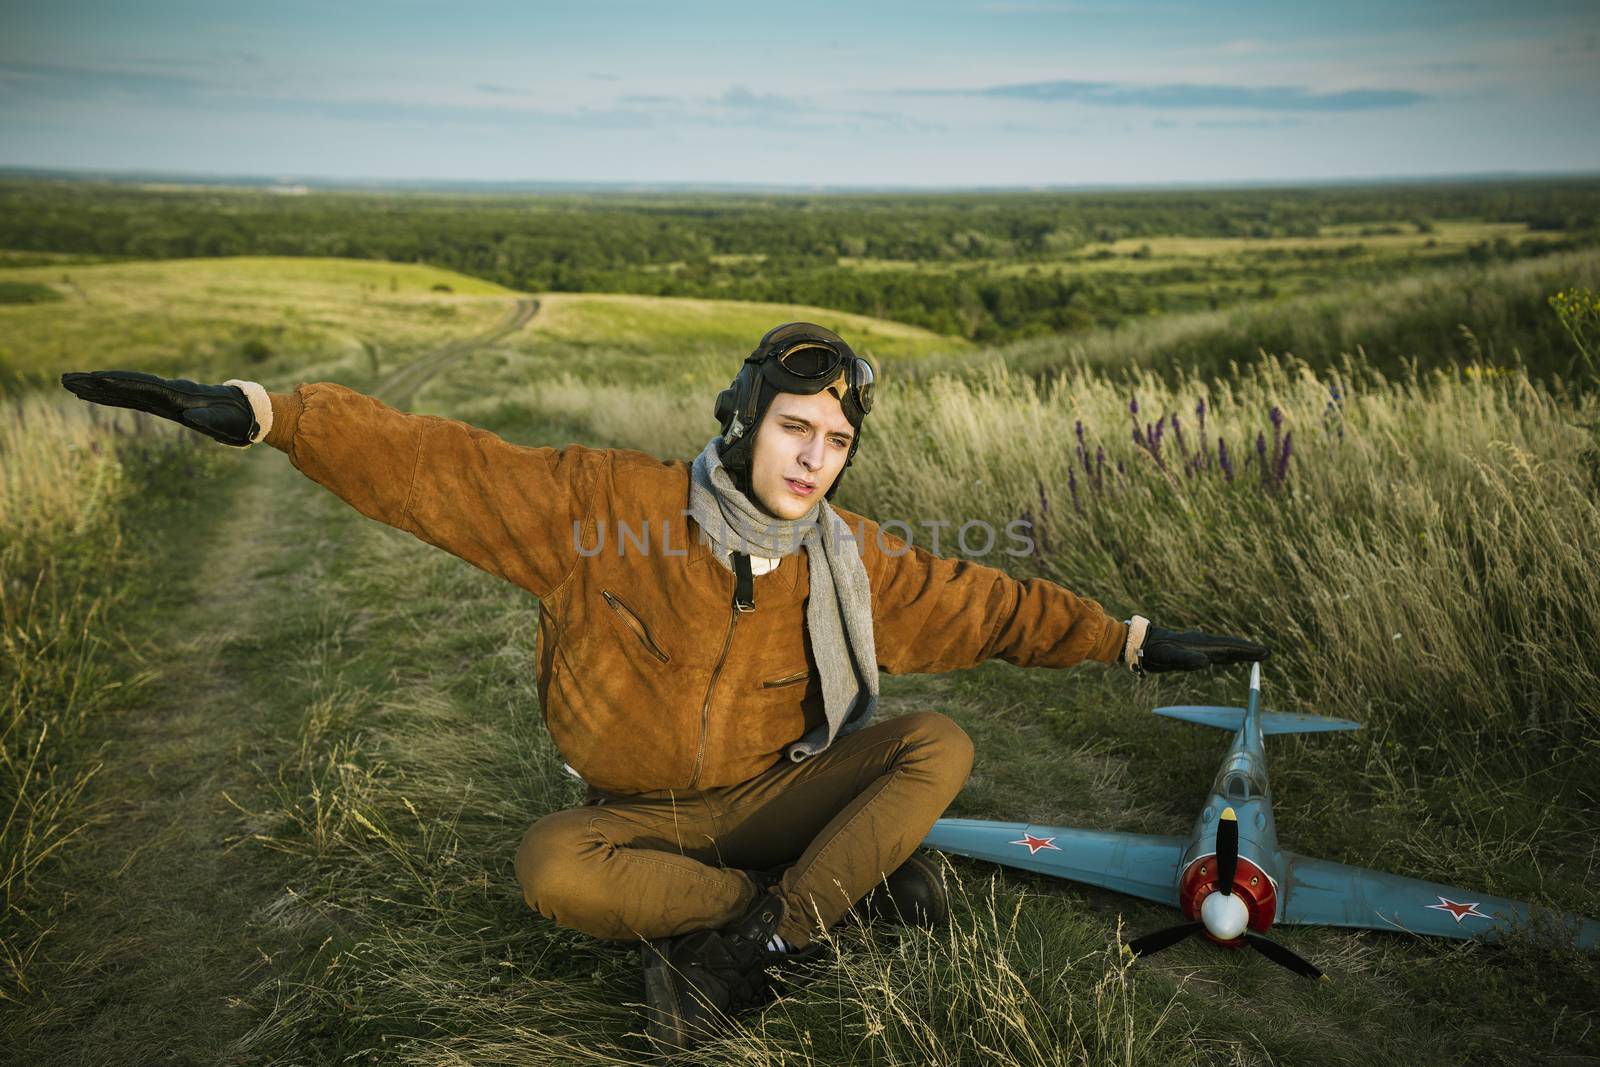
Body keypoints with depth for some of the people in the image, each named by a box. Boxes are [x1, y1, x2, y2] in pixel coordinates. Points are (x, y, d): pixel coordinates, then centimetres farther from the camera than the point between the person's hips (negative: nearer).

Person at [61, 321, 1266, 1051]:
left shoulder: (850, 559, -8)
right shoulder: (606, 506, -18)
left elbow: (984, 601, 1)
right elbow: (438, 467, -19)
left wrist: (1130, 640, 0)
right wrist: (261, 411, -26)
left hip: (771, 795, 2)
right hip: (639, 816, -2)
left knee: (941, 745, -19)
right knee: (552, 869, -35)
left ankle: (738, 946, -22)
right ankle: (850, 886, -21)